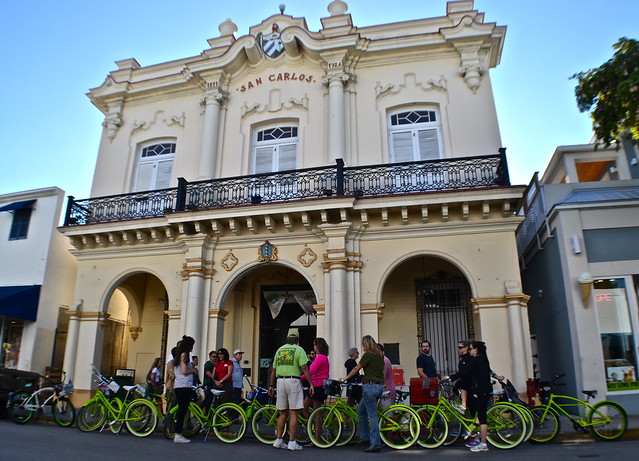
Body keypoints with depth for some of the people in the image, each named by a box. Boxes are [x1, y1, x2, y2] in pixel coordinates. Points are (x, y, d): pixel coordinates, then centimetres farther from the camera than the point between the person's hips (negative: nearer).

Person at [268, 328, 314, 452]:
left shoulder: (280, 350, 15)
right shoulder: (298, 349, 0)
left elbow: (274, 370, 15)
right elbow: (304, 368, -10)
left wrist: (271, 385, 22)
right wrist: (311, 384, -9)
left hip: (280, 381, 5)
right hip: (293, 381, -5)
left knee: (283, 413, 13)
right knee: (293, 413, -2)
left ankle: (279, 440, 15)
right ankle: (292, 442, -1)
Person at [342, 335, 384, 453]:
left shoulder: (368, 354, -10)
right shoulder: (380, 355, 13)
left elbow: (356, 369, -5)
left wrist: (345, 379, 7)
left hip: (370, 386, -8)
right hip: (379, 386, 8)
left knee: (372, 416, -4)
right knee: (361, 410, 20)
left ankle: (376, 444, -1)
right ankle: (365, 437, 23)